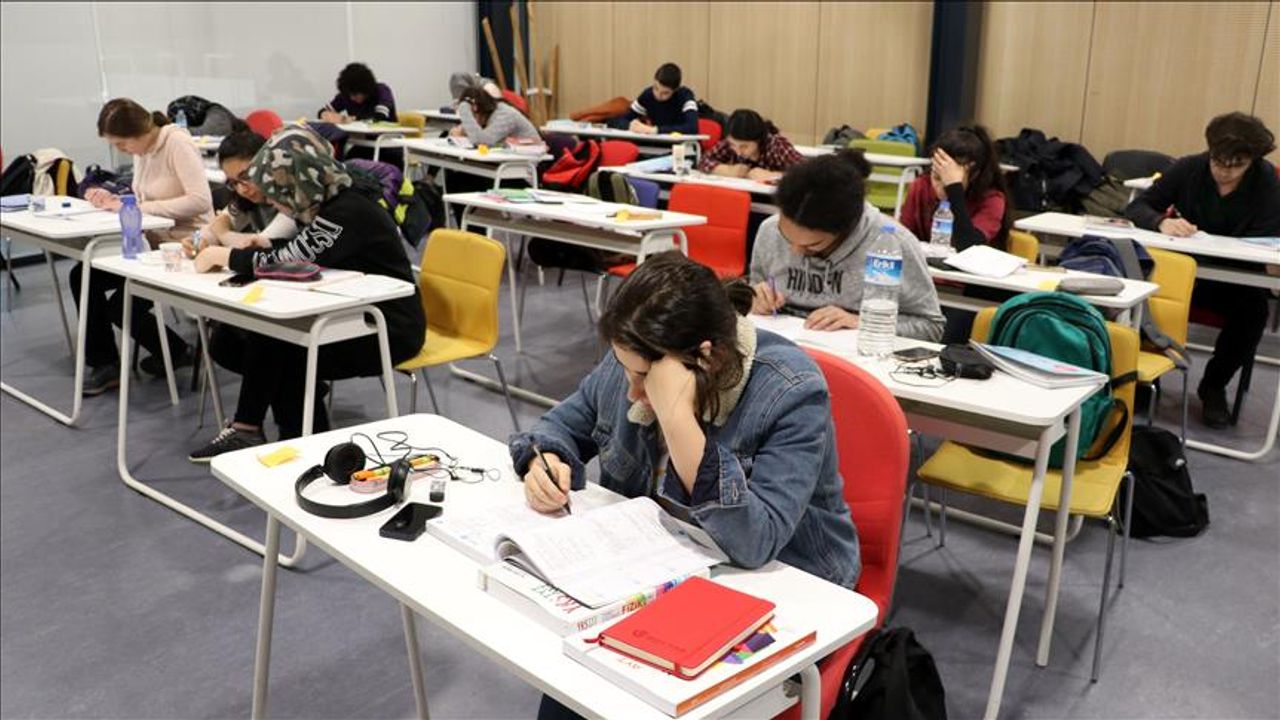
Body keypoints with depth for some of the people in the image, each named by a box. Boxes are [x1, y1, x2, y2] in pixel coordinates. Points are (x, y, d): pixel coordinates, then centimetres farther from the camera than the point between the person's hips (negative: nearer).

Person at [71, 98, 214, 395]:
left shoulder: (177, 143, -18)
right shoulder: (142, 150, 8)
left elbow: (200, 200, -29)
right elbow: (141, 201, 16)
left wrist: (137, 207, -25)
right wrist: (112, 200, -5)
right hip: (153, 243, 9)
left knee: (121, 306, -15)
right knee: (82, 276, 0)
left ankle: (176, 353, 12)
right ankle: (105, 365, 7)